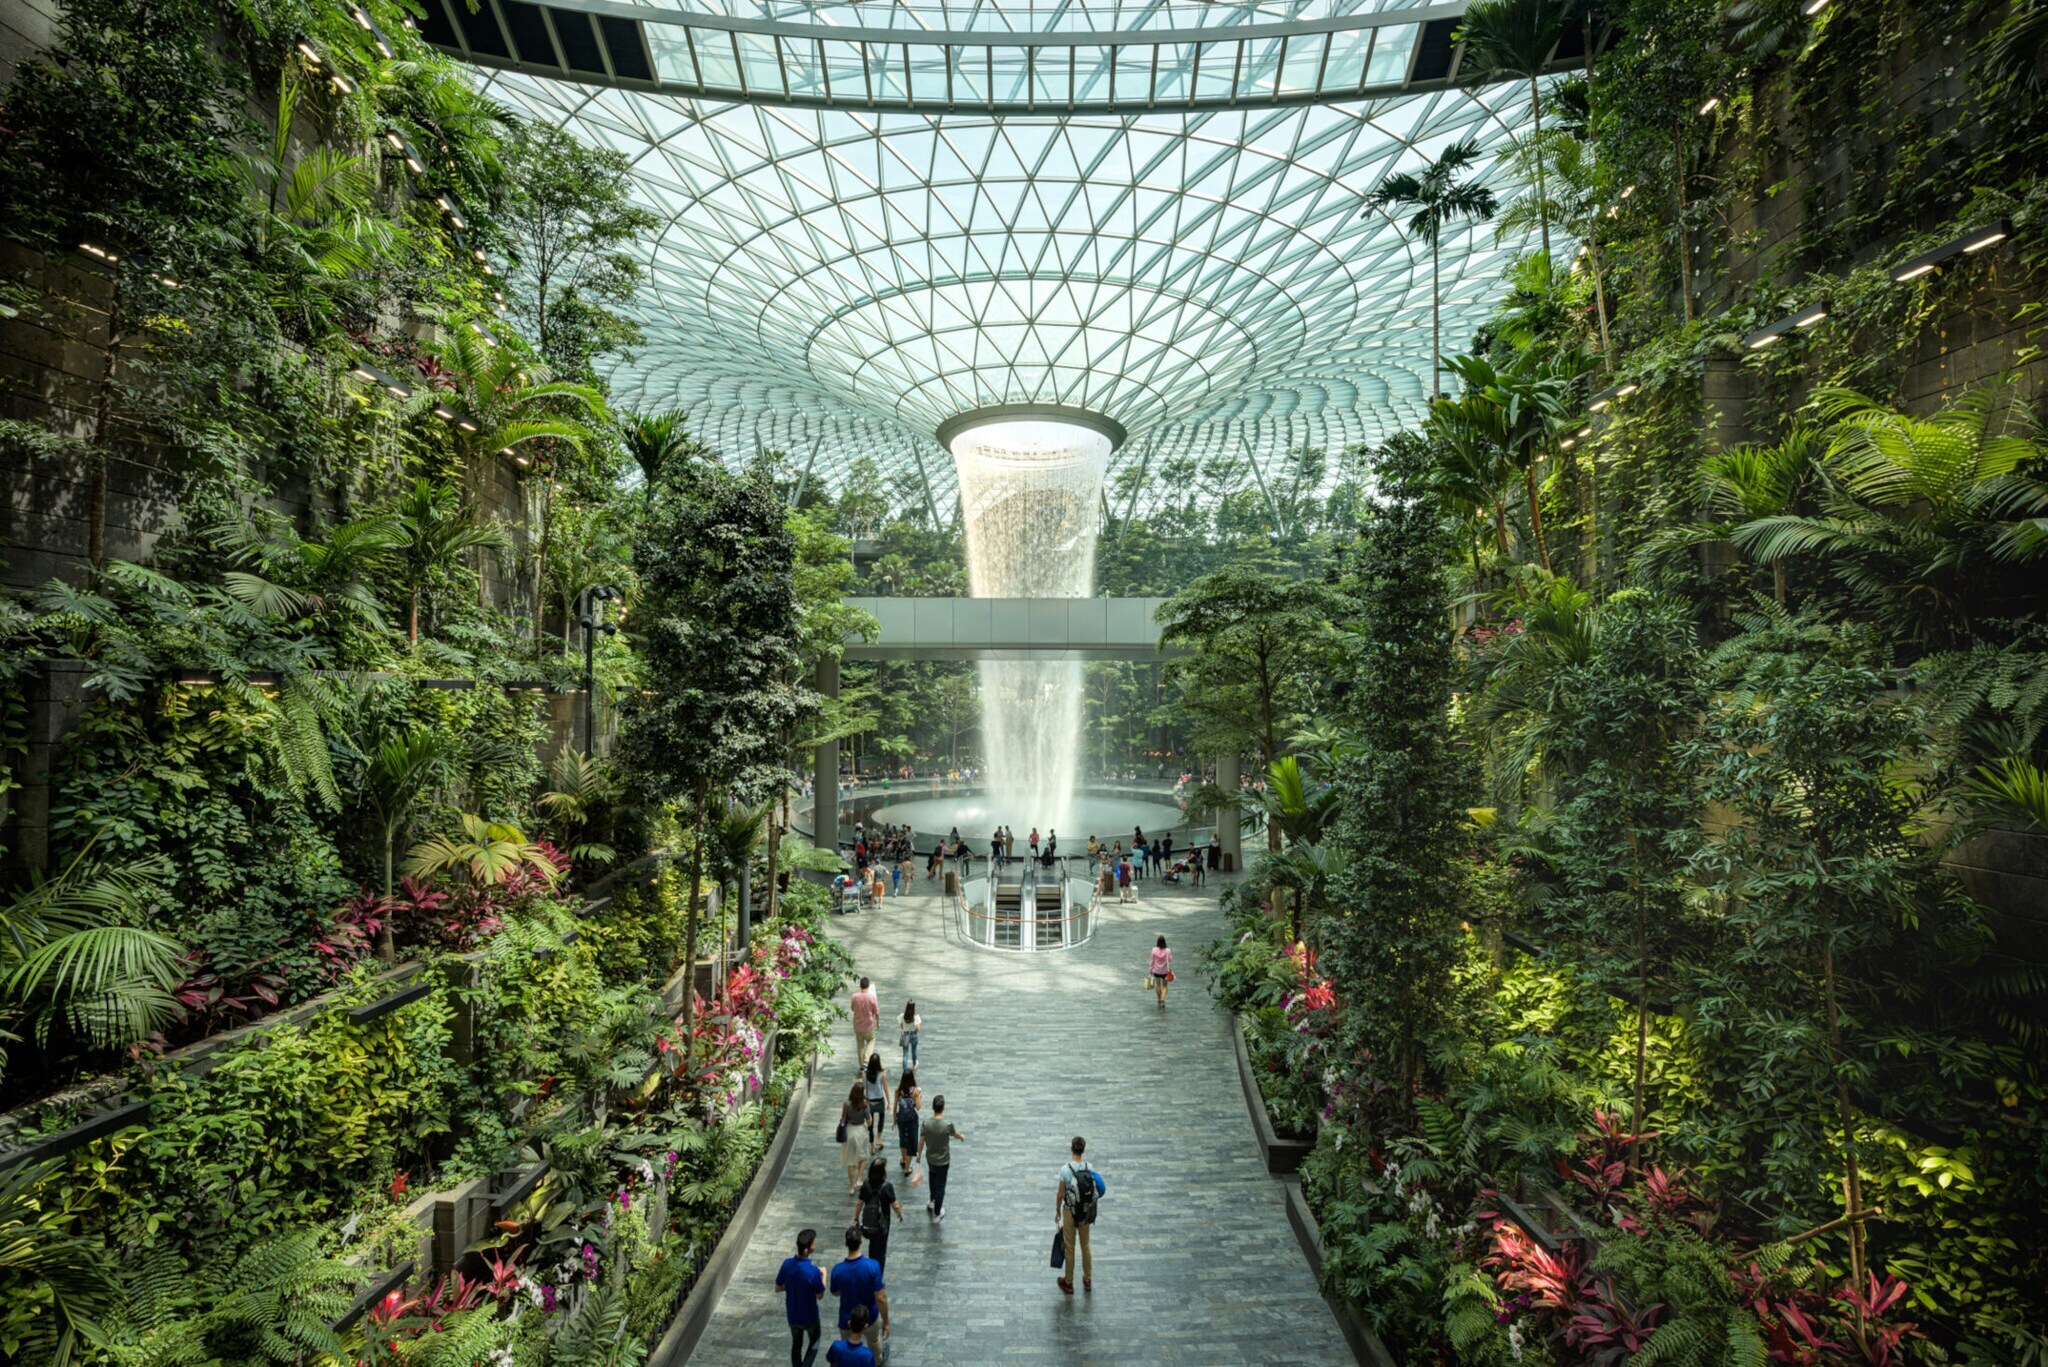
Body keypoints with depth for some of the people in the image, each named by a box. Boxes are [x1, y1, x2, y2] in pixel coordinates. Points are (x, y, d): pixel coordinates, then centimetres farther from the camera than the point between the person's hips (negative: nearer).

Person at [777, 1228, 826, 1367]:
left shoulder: (787, 1264, -19)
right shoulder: (813, 1271, -33)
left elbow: (778, 1288, -3)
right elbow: (820, 1296, -18)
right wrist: (823, 1275, -5)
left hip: (792, 1315, 4)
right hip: (809, 1316, -4)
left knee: (796, 1343, 25)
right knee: (814, 1342, 23)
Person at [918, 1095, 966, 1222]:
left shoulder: (926, 1124, -20)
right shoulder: (948, 1124, -27)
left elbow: (921, 1142, -8)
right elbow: (955, 1134, -5)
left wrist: (919, 1155, 12)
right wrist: (962, 1136, 19)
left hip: (930, 1159, 3)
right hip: (943, 1161, -3)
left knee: (933, 1180, 30)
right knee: (940, 1187, 14)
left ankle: (932, 1201, 50)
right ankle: (937, 1214, 27)